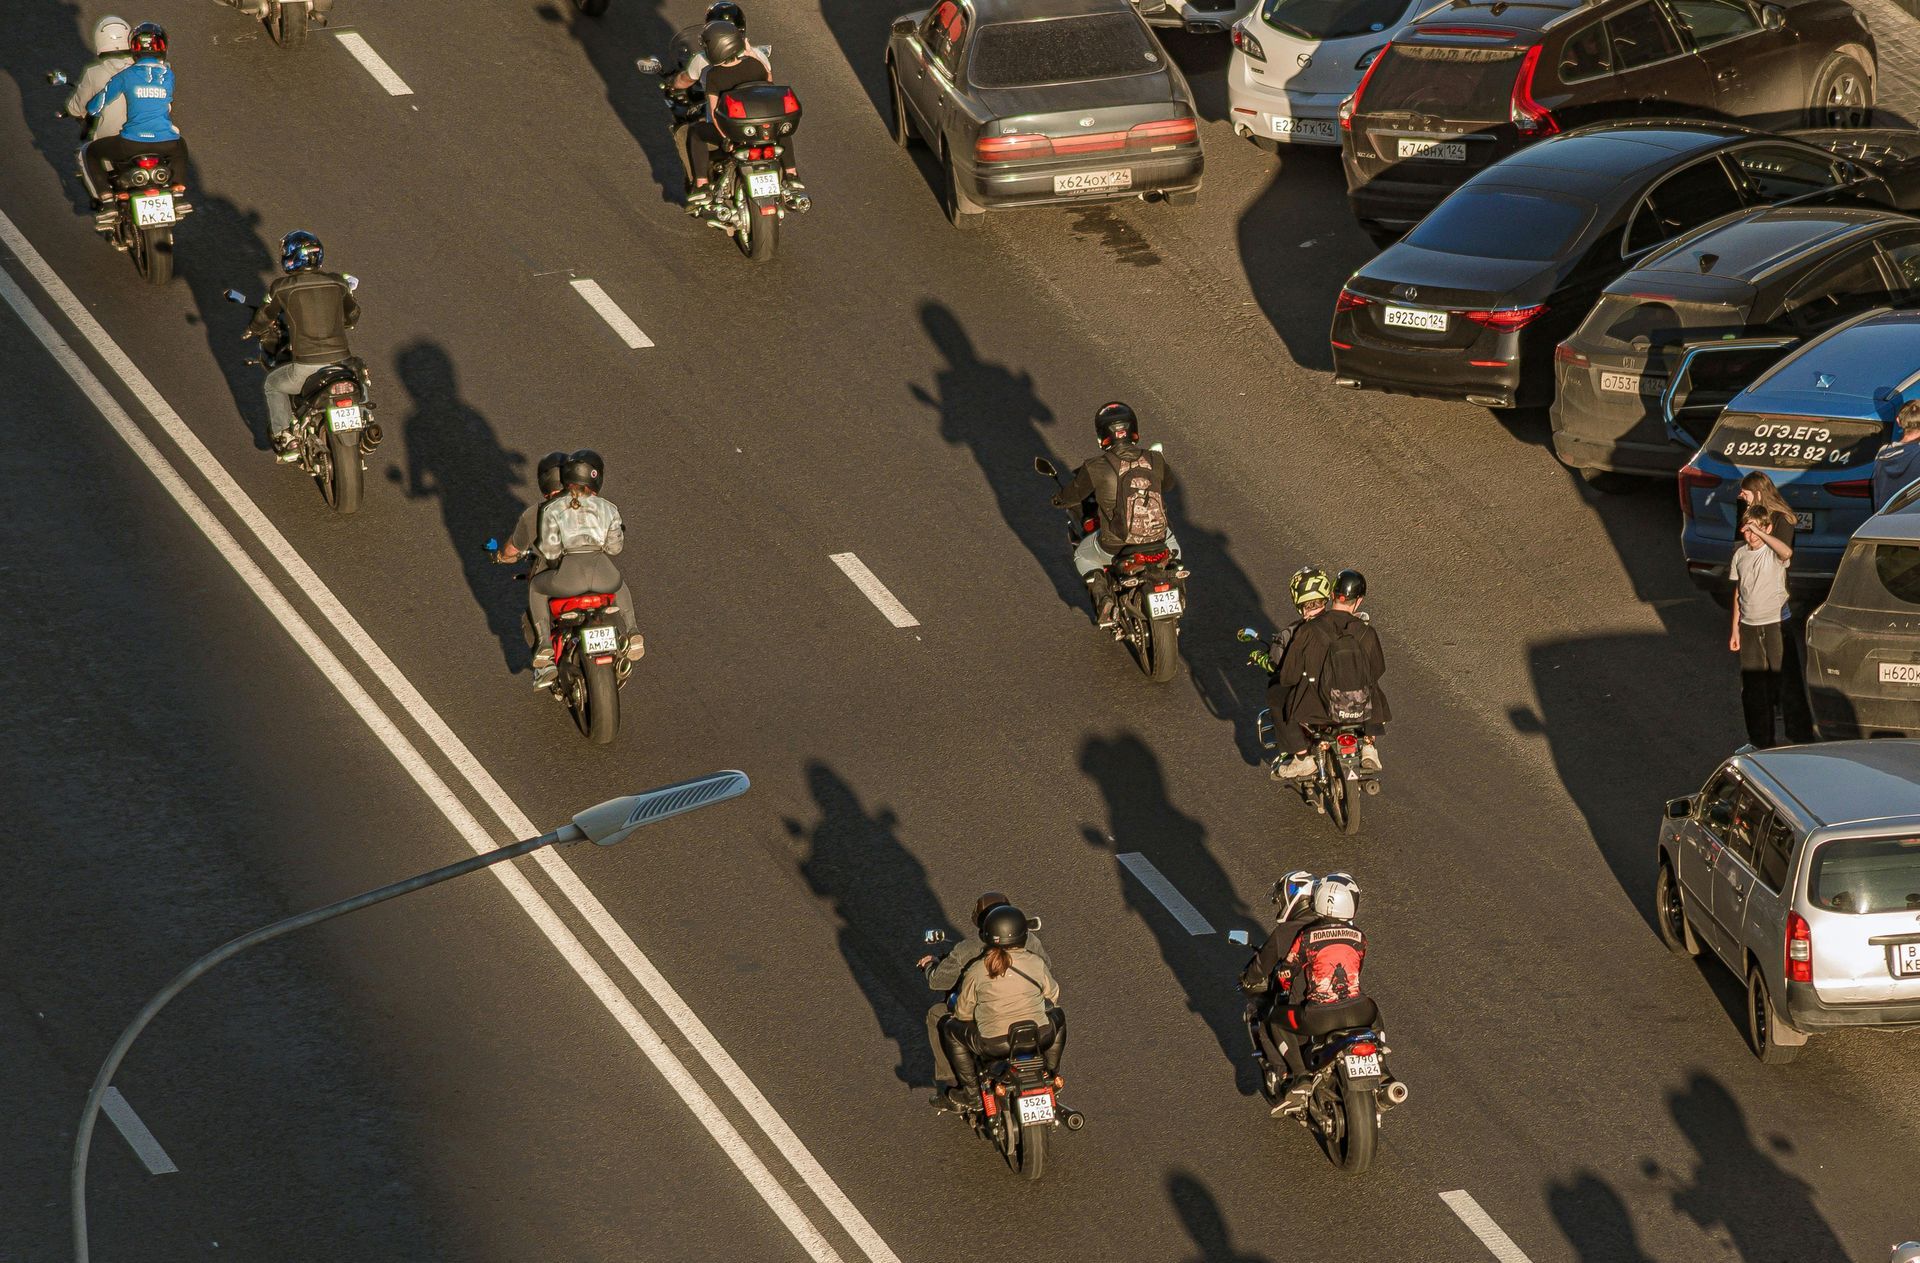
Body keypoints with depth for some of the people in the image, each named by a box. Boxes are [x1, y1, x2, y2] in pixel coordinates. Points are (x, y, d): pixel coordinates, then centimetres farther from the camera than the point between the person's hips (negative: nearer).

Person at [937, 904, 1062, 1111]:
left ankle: (971, 1093, 23)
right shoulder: (1037, 963, -4)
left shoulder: (976, 971, -8)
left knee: (950, 1028, 24)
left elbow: (963, 1013, 3)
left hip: (994, 1045, -2)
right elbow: (1053, 996, 12)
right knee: (1057, 1016, 34)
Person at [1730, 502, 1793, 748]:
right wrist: (1735, 630, 14)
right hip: (1749, 626, 5)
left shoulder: (1773, 552, -10)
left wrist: (1759, 533, -36)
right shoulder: (1740, 555, 6)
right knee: (1751, 687, 8)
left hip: (1775, 625, -5)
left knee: (1779, 680, -2)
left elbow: (1787, 552, -37)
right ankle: (1758, 740, 19)